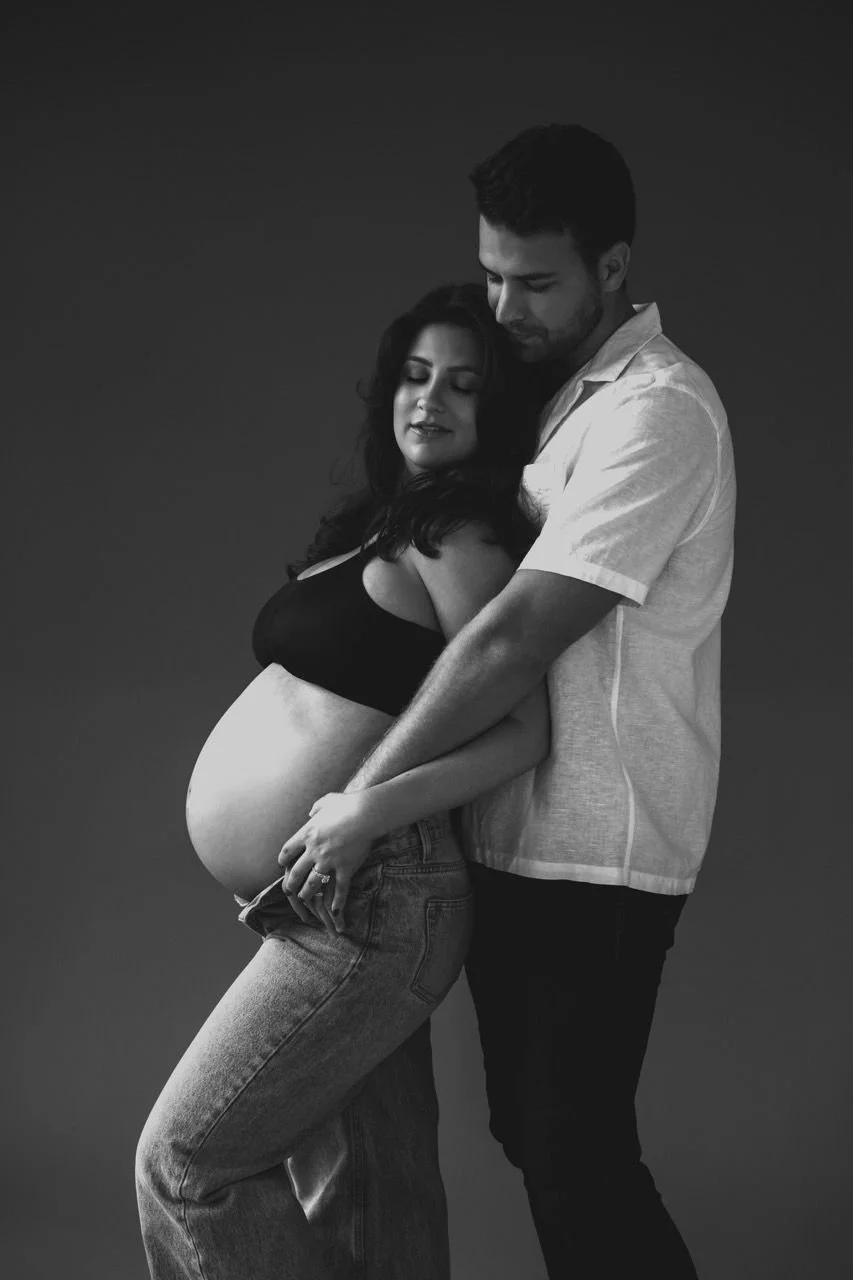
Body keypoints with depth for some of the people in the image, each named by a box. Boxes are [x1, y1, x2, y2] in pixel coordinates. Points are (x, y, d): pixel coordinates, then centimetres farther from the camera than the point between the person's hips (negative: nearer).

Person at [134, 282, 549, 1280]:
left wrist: (367, 807, -28)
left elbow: (521, 731, -19)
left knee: (186, 1161, -3)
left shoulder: (460, 540, -12)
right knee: (377, 1192, 15)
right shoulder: (381, 525, 15)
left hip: (364, 907, -9)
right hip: (329, 911, 9)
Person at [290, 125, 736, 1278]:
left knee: (576, 1151, -5)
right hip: (517, 834, 9)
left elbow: (518, 638, -23)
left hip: (598, 849, -9)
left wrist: (366, 798, -20)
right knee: (530, 1130, 14)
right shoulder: (566, 394, 13)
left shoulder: (656, 409, -16)